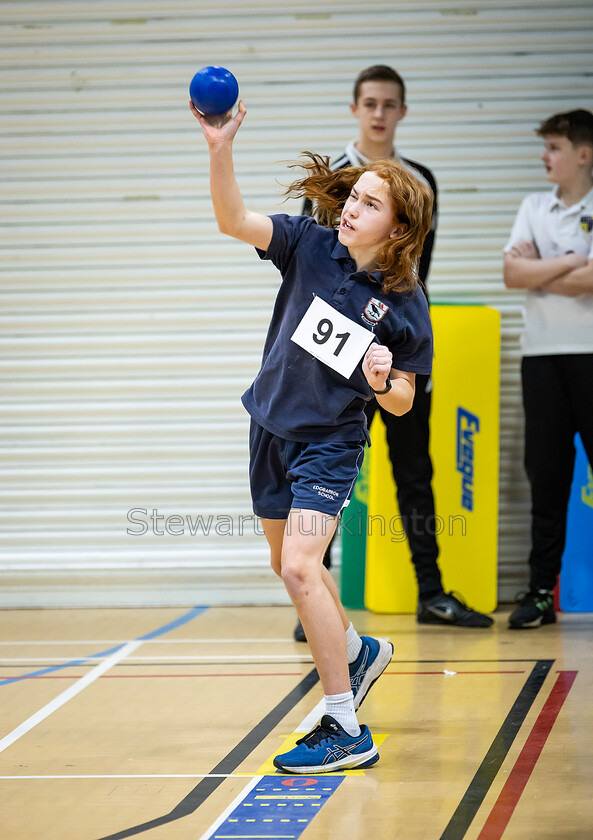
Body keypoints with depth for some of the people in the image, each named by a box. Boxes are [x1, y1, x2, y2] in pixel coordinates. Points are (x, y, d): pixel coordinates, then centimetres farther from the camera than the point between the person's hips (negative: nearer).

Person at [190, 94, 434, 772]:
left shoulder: (405, 304, -12)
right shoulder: (311, 245, -6)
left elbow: (403, 402, -3)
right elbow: (233, 220, -20)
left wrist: (382, 383, -27)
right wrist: (220, 149, -35)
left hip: (331, 442, -5)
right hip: (272, 428, 5)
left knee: (299, 567, -21)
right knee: (291, 565, 20)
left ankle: (345, 731, -16)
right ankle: (358, 651, 49)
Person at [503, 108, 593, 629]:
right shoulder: (534, 209, 13)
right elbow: (513, 275, 1)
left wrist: (538, 272, -5)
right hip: (542, 353, 4)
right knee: (547, 476, 5)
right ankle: (541, 592, 8)